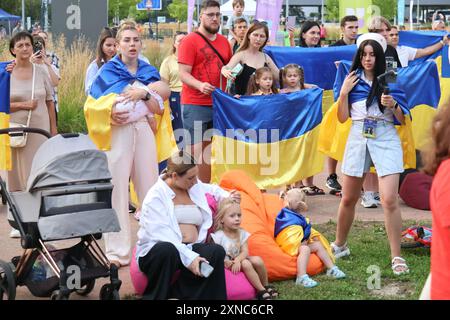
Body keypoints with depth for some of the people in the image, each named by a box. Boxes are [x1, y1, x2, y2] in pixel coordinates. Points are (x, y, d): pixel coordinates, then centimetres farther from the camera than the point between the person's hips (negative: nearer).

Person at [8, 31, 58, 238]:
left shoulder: (40, 71, 7)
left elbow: (50, 102, 11)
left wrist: (54, 129, 7)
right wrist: (23, 105, -14)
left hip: (39, 129, 1)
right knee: (17, 175, 1)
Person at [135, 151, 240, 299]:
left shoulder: (195, 187, 16)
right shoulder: (156, 196, -5)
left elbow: (212, 190, 42)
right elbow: (161, 234, -17)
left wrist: (226, 196, 19)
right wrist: (189, 257, -26)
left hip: (190, 249, 6)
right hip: (155, 251, -6)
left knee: (216, 252, -26)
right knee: (167, 250, -42)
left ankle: (180, 293, -22)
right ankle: (154, 296, -26)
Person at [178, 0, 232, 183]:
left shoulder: (224, 42, 13)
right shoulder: (190, 41, -5)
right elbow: (183, 74, -12)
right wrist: (200, 85, -28)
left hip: (218, 104, 6)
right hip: (195, 106, -6)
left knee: (209, 151, 11)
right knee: (195, 152, -6)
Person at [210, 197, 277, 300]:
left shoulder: (242, 233, -4)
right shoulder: (218, 236, -18)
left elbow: (245, 252, -11)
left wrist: (237, 260, -30)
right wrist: (224, 261, -32)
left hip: (238, 261, 5)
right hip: (227, 264, -5)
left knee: (258, 260, -21)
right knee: (246, 264, -30)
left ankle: (265, 286, 0)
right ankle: (261, 291, -21)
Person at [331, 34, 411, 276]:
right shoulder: (353, 81, 4)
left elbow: (402, 120, 1)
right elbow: (342, 118, 4)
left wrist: (393, 105, -18)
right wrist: (344, 92, -7)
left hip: (385, 140, -3)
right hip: (358, 138, 3)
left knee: (390, 200, -12)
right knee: (348, 199, 14)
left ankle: (396, 257, -5)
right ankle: (339, 246, 34)